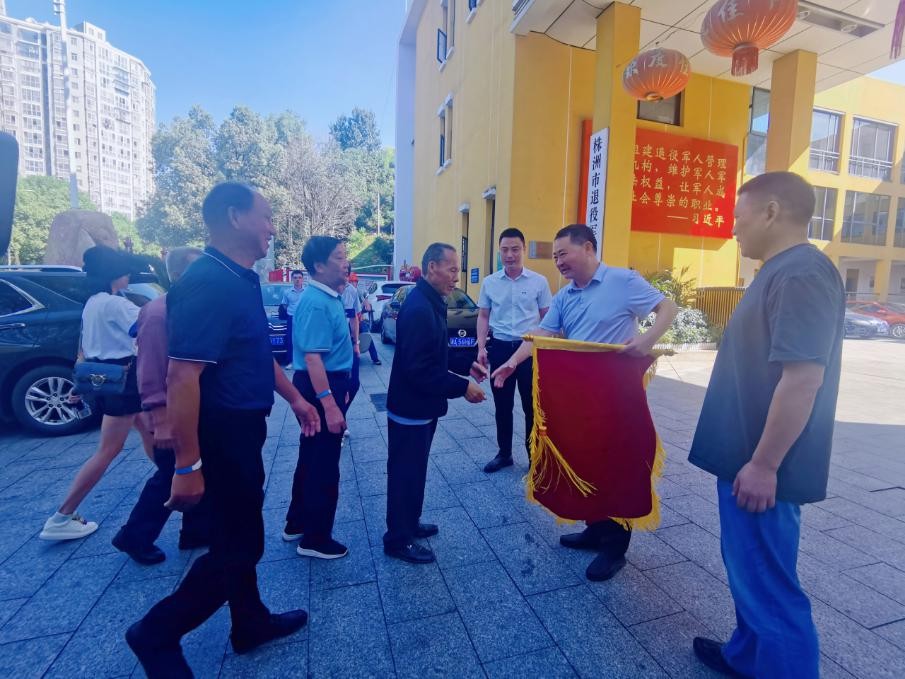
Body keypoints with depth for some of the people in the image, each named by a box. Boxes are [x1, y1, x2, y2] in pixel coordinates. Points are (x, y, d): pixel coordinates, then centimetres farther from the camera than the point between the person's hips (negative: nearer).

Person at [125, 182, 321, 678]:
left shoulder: (241, 280, 8)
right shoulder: (208, 282, -23)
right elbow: (182, 377, -28)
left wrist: (294, 397, 20)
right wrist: (187, 465, -27)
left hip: (241, 428, 10)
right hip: (223, 432, -10)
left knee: (239, 534, 21)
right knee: (239, 545, 5)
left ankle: (251, 623, 40)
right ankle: (157, 633, 27)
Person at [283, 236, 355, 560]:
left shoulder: (329, 297, 9)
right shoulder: (316, 303, -22)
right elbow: (312, 356, -28)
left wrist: (340, 389, 23)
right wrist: (330, 404, -30)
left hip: (329, 383, 10)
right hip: (320, 388, -10)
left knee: (312, 458, 21)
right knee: (324, 465, 3)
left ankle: (297, 523, 38)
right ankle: (315, 539, 20)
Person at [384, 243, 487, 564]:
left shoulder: (430, 302, 8)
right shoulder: (419, 308, -25)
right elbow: (420, 369, -29)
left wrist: (467, 364, 7)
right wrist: (463, 387, -23)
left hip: (422, 405, 10)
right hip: (411, 408, -10)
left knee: (414, 470, 22)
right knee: (405, 473, 6)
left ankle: (409, 523, 40)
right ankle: (398, 540, 24)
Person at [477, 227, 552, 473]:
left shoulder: (539, 282, -2)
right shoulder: (489, 282, 3)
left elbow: (547, 318, 3)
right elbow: (483, 317, 8)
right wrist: (481, 348, -1)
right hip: (500, 348, 2)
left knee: (532, 406, 5)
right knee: (502, 406, 12)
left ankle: (535, 456, 22)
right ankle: (504, 453, 28)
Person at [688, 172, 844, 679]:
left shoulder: (802, 274, -19)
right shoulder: (782, 271, 13)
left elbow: (803, 377, -26)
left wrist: (763, 465, -23)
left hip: (761, 466, -10)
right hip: (749, 456, 10)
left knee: (769, 584, 5)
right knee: (749, 571, 23)